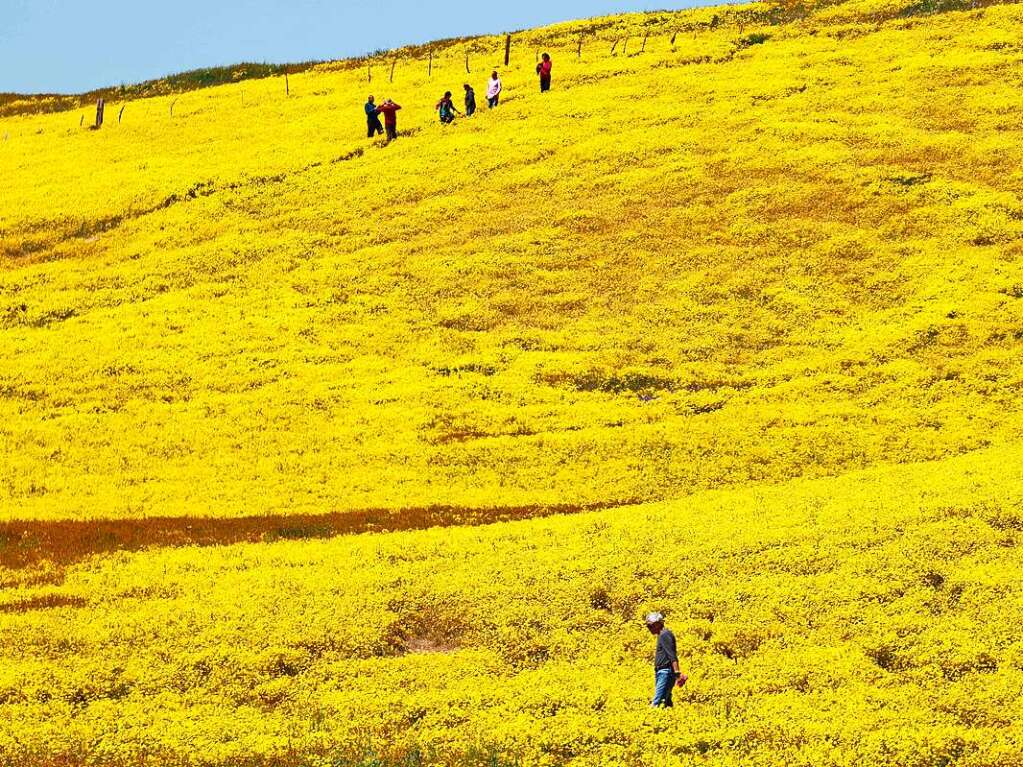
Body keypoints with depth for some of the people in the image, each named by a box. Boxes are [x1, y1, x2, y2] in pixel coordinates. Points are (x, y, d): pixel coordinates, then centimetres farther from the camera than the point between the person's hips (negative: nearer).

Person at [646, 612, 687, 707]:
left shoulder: (664, 635, -11)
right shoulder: (662, 635, 20)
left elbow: (672, 655, -20)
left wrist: (677, 672, -27)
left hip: (665, 673, -11)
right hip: (662, 673, 11)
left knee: (657, 702, -18)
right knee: (666, 702, 8)